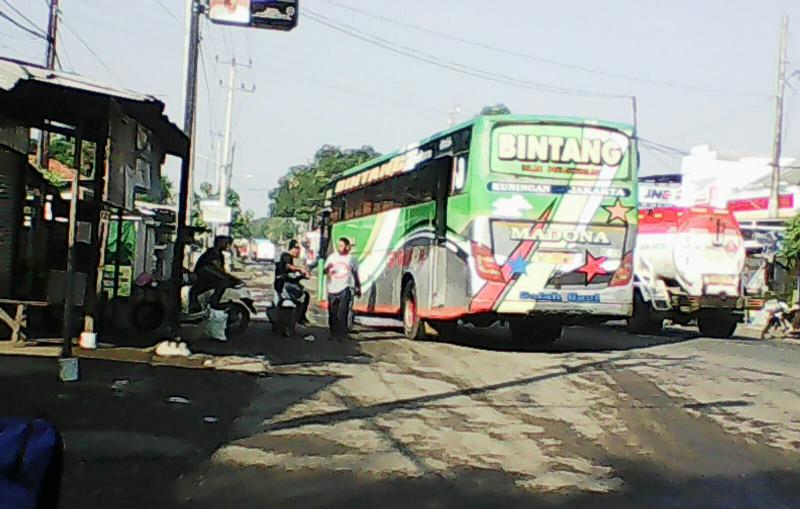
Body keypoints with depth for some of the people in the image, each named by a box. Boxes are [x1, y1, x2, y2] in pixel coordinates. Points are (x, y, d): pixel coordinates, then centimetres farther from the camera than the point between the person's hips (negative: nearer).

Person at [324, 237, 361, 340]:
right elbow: (325, 271, 9)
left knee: (342, 313, -13)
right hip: (333, 289, 3)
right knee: (333, 313, 6)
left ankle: (342, 334, -9)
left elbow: (356, 275, 10)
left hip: (345, 289, -3)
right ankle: (333, 333, 18)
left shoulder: (351, 259, 4)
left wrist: (358, 289, 13)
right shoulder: (332, 257, 8)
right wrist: (327, 268, -15)